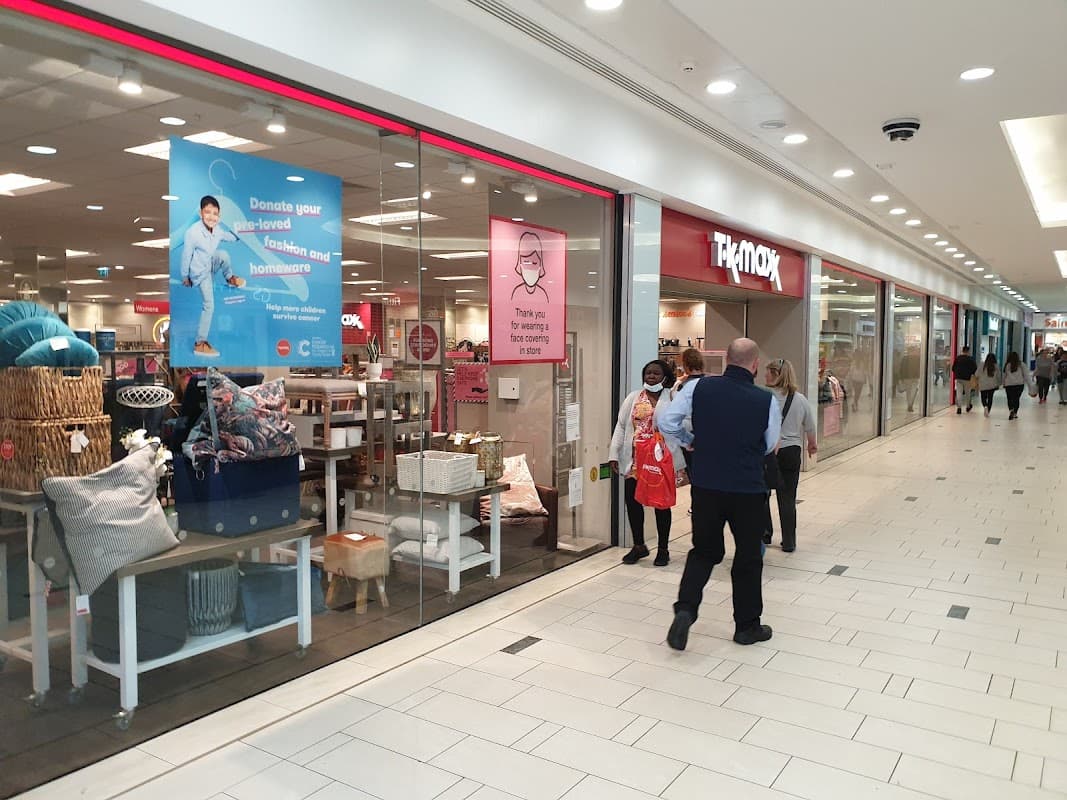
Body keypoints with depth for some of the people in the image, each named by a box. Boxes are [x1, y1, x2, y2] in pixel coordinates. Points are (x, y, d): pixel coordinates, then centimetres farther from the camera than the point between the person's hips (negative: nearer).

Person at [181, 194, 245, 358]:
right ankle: (200, 343, 2)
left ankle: (230, 279, 10)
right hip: (200, 271, -5)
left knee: (223, 254, -25)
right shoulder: (193, 232, -32)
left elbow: (234, 238, 8)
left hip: (212, 265, 5)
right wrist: (185, 277, -10)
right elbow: (186, 255, -20)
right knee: (209, 305, -8)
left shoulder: (219, 229, -16)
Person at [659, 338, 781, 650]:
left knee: (704, 550, 19)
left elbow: (666, 422, -6)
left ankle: (685, 609, 0)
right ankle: (747, 626, 27)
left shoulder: (701, 387, -7)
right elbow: (769, 445, 4)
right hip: (748, 489, -2)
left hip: (705, 486, 2)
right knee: (748, 558, 15)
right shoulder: (766, 400, -10)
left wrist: (690, 439, 12)